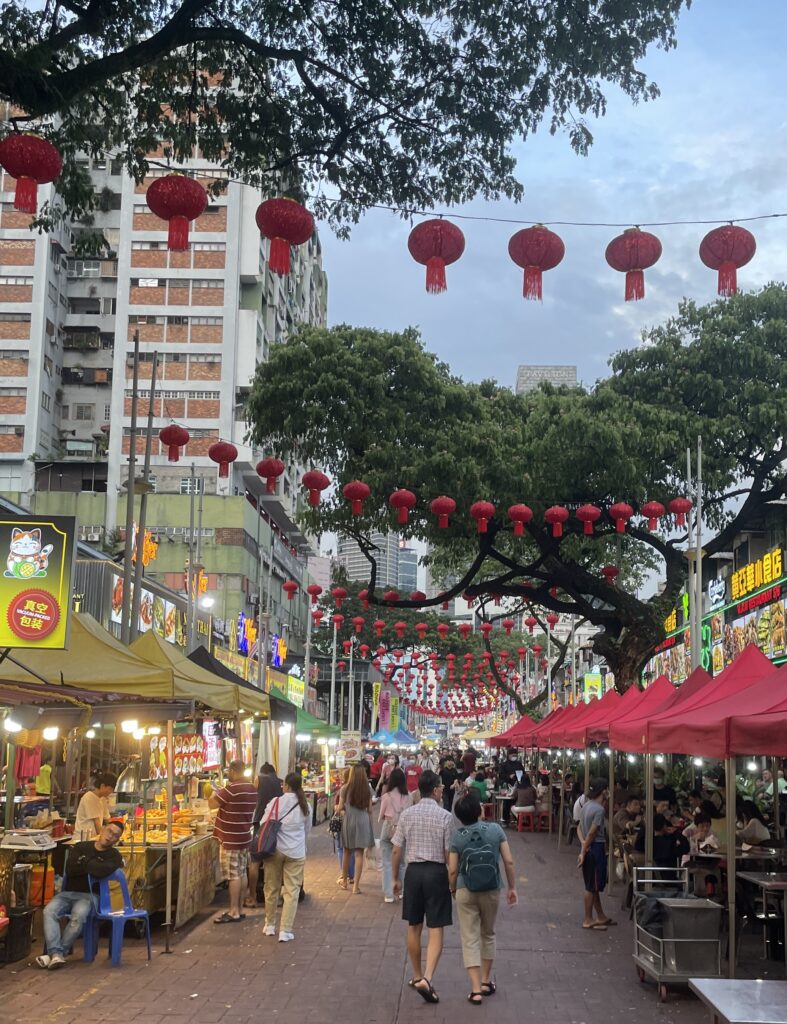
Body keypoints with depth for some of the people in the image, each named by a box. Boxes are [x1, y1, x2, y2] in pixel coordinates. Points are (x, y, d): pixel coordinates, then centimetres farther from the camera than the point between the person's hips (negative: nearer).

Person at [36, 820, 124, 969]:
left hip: (89, 895, -2)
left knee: (78, 916, -34)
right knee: (49, 911, -27)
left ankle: (55, 953, -24)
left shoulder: (113, 856, 7)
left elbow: (103, 871, -15)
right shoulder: (81, 847, 13)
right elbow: (70, 869, -3)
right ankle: (56, 954, -35)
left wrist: (84, 861, -3)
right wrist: (91, 866, -5)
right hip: (67, 893, 2)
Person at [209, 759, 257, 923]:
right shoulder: (252, 789, 7)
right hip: (244, 836, 9)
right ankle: (238, 909, 19)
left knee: (234, 876, -5)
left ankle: (234, 912, -3)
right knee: (242, 873, 12)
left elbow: (213, 803, -18)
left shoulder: (232, 788, -20)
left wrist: (214, 793, 3)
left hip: (230, 839, -9)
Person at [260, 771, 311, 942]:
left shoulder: (276, 802, -7)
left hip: (275, 850, 0)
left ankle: (270, 925, 27)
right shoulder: (305, 806, -1)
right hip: (296, 852, 0)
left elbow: (263, 824, -1)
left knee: (272, 888, 15)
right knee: (292, 891, 3)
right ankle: (285, 931, -1)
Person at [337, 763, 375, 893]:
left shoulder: (345, 789, -5)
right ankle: (356, 885, 1)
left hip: (349, 820, 0)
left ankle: (344, 880, 31)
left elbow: (340, 808, -2)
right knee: (359, 854, 3)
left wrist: (339, 809, 21)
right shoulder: (368, 789, -1)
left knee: (346, 852, 16)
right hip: (363, 821, 0)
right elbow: (370, 810, 2)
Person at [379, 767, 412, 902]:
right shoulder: (408, 796, -6)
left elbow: (382, 815, 1)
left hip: (389, 829, -3)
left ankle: (388, 894, 2)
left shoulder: (387, 796, -11)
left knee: (387, 863, 4)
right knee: (401, 862, 17)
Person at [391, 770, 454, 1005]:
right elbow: (449, 854, -7)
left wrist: (395, 878, 14)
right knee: (436, 930, 1)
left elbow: (396, 849, 3)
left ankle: (417, 976, 30)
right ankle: (427, 979, -14)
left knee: (413, 927, 17)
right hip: (436, 872, -3)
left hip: (413, 871, 3)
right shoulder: (445, 816, -9)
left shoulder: (406, 814, 0)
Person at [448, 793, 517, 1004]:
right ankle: (486, 981, 31)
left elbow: (453, 870, -7)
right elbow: (509, 862, -6)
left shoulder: (458, 837, -9)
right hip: (491, 891, 2)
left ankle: (476, 989, -2)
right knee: (488, 935, 21)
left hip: (466, 892, -2)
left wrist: (453, 890, 11)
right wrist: (512, 887, 5)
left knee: (470, 939, 4)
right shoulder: (495, 830, -7)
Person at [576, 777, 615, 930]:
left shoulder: (587, 805, 9)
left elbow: (580, 827, 10)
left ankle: (601, 916, 27)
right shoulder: (599, 810, -18)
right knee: (592, 886, 0)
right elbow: (592, 833, -19)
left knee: (594, 885, 16)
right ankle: (588, 920, 7)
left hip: (588, 848, 9)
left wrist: (583, 844, 3)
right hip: (596, 848, -9)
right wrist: (583, 852, -15)